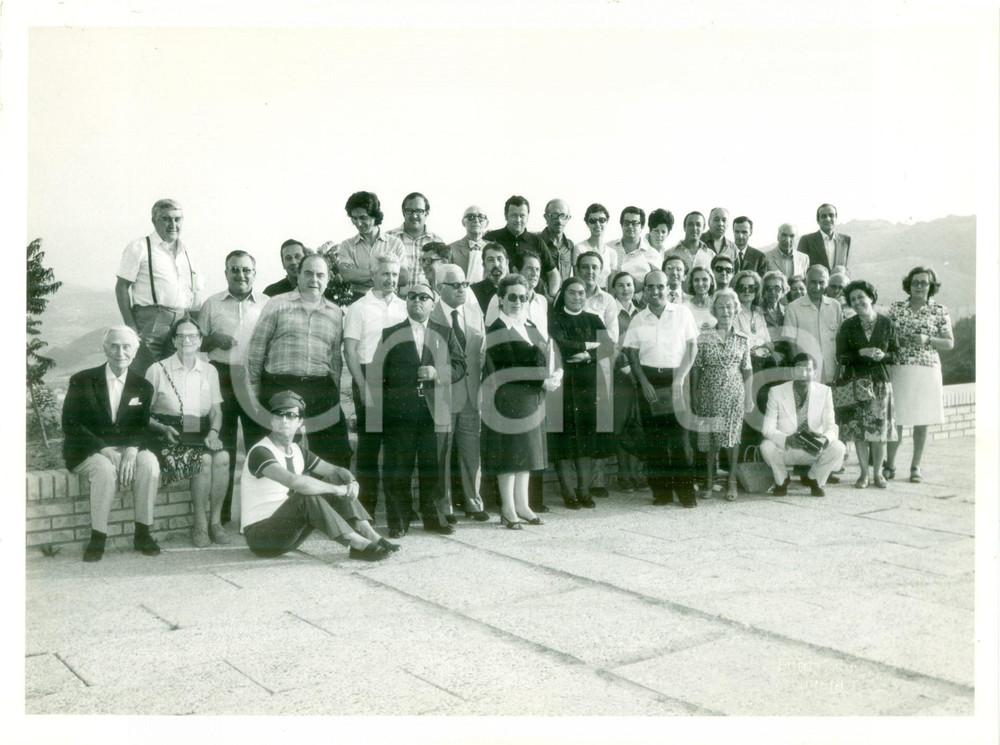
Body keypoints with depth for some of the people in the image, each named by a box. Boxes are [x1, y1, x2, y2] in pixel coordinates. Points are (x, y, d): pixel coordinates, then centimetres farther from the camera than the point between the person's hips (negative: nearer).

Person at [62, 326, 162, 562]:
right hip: (85, 453, -3)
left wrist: (131, 450, -23)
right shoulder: (82, 381, -2)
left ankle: (142, 533, -18)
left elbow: (142, 427, 1)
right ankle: (97, 538, -24)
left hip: (126, 449, 3)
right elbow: (71, 425, -9)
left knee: (149, 461, -28)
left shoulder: (143, 387, 6)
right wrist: (105, 450, -23)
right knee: (105, 468, -35)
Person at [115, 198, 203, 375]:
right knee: (141, 375, -10)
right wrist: (131, 327, -10)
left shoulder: (186, 253, 19)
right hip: (151, 320, -5)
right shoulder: (139, 247, 4)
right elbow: (121, 287, -1)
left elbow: (195, 295, 20)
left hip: (183, 323, 5)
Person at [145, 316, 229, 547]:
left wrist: (213, 431, -9)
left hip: (202, 436, 3)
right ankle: (200, 525, -17)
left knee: (222, 457, -30)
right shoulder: (158, 370, 3)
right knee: (204, 460, -31)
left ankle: (215, 522, -19)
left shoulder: (209, 371, 15)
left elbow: (216, 411, 12)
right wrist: (163, 429, -15)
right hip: (170, 439, -3)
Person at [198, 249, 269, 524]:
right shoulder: (212, 304, 11)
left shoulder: (266, 304, 9)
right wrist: (213, 339, -8)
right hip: (222, 379, 1)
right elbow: (197, 343, 13)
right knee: (222, 448, 4)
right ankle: (221, 514, 12)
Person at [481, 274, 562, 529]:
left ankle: (522, 504, 21)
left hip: (532, 398, 7)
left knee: (526, 450, 12)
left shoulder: (529, 326, 14)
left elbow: (547, 354, 14)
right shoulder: (496, 330, -10)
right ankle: (508, 508, 10)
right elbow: (506, 370, -18)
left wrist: (555, 374, -8)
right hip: (507, 399, -7)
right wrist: (542, 382, -18)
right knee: (509, 452, -1)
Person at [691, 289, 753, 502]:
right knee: (710, 436, 4)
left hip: (734, 393, 1)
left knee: (732, 436, 2)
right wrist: (695, 396, -1)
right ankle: (710, 478, 19)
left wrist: (748, 396, 4)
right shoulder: (704, 338, -1)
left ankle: (732, 481, 14)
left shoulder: (743, 339, 3)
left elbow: (747, 370, 7)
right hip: (710, 393, 0)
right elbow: (696, 369, 1)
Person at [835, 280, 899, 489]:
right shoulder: (848, 326, 3)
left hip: (880, 380, 0)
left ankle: (878, 473, 14)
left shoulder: (886, 323, 4)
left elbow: (895, 352, 8)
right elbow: (841, 357, 0)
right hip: (856, 381, 0)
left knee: (880, 428, 1)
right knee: (859, 428, -1)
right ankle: (864, 473, 12)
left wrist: (883, 356, -13)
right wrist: (861, 353, -15)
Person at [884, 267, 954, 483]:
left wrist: (928, 340, -12)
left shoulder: (939, 311, 3)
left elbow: (950, 343, 3)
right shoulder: (896, 307, 7)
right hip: (898, 368, 0)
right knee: (895, 419, -1)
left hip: (926, 370, 0)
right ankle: (889, 465, 10)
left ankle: (915, 467, 16)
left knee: (921, 420, 6)